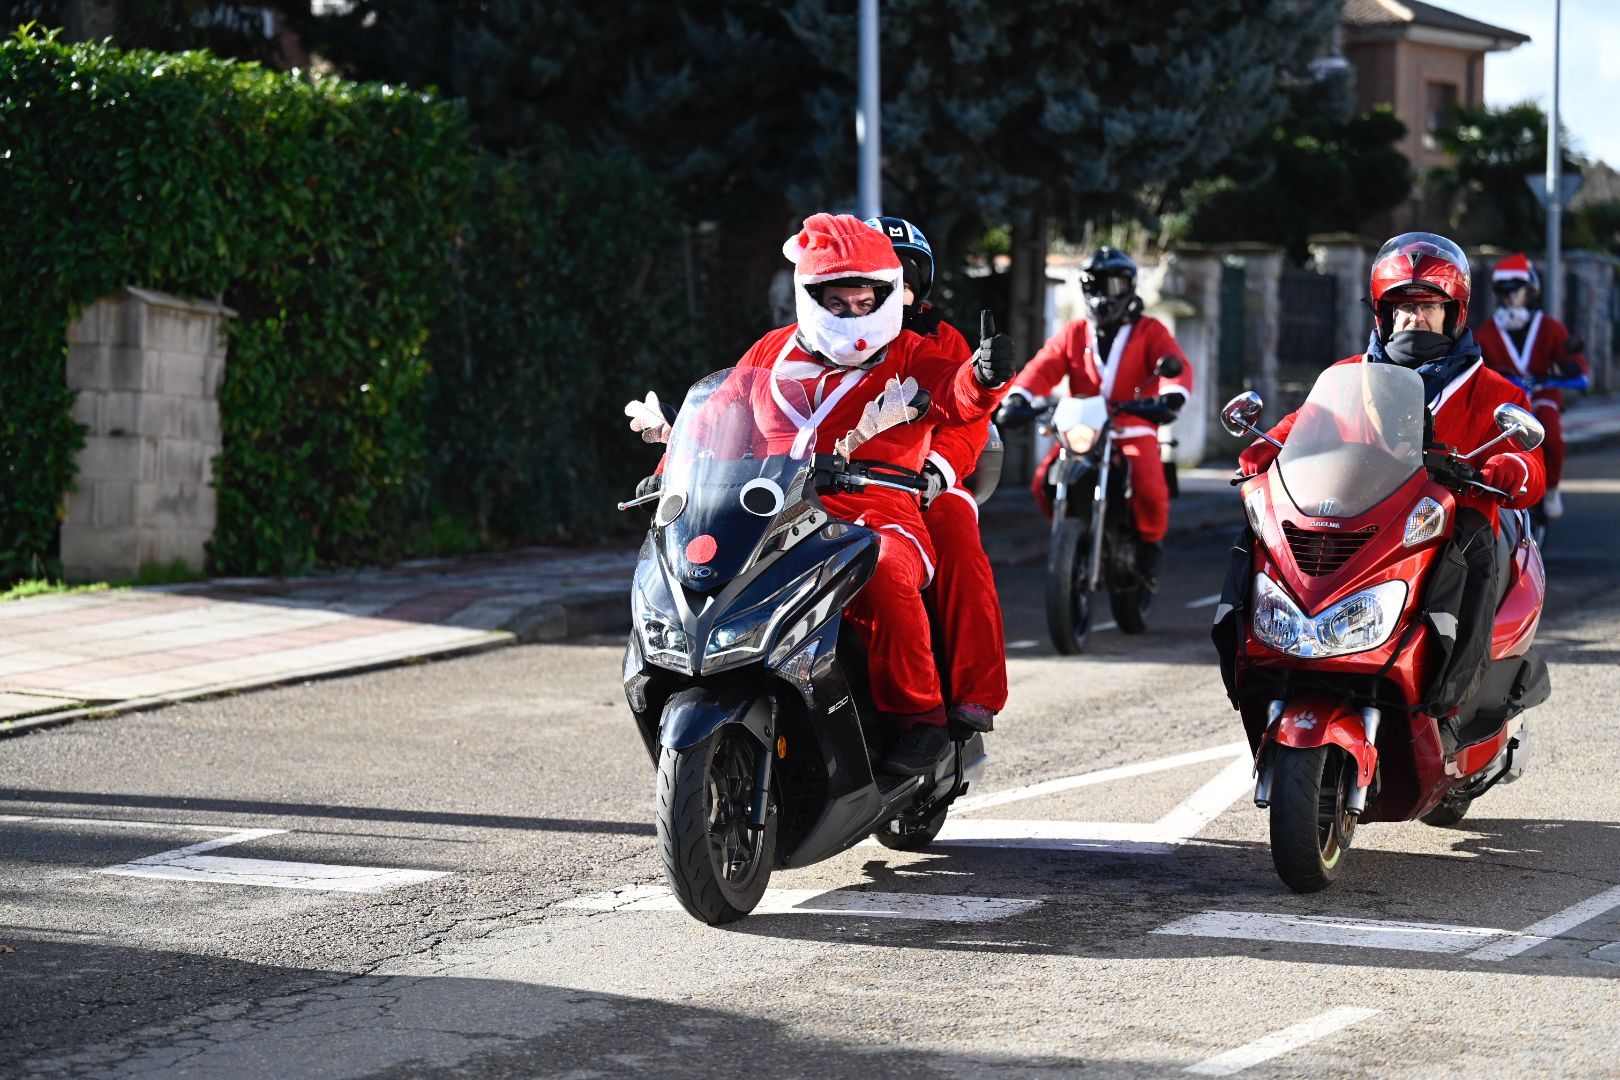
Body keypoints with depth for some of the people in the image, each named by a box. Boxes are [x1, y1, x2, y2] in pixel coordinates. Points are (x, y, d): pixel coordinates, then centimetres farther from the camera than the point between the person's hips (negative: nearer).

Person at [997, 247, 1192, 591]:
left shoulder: (1149, 331, 6)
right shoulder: (1073, 334, 13)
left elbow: (1176, 365, -10)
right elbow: (1043, 367, -1)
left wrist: (1172, 394, -34)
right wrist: (1018, 397, -22)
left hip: (1134, 430, -3)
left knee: (1149, 487, -29)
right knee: (1044, 483, -19)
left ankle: (1150, 543, 2)